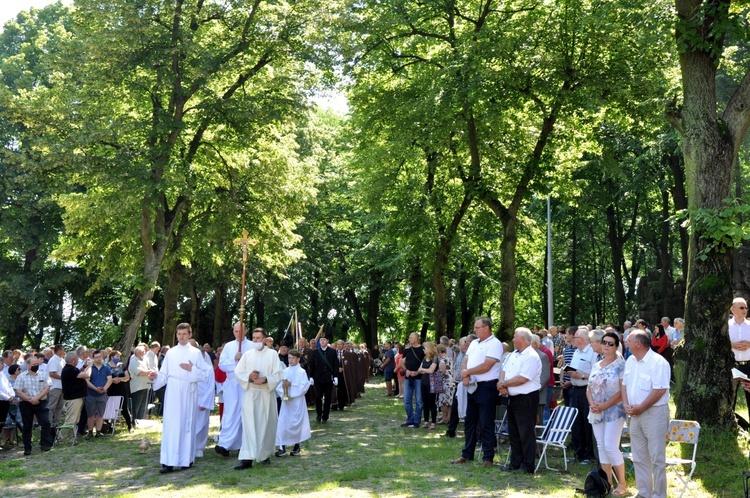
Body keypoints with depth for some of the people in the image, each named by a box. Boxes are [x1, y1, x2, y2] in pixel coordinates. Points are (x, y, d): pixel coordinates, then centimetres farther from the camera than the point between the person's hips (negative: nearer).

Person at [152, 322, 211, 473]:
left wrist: (192, 369, -13)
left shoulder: (196, 352, 5)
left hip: (189, 393, -1)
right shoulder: (170, 352, 10)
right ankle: (169, 462, -7)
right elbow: (164, 374, 7)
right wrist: (156, 376, -13)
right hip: (173, 393, 1)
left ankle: (187, 458, 14)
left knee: (187, 424, 4)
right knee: (171, 425, -5)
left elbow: (204, 374, 3)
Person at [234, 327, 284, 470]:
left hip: (266, 394, -1)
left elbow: (279, 374, -4)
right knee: (249, 425, -6)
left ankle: (265, 454, 24)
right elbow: (238, 372, 4)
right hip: (250, 394, 1)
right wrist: (249, 376, -15)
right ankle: (247, 458, -11)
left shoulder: (272, 354, 1)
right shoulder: (247, 354, 7)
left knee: (266, 425, 7)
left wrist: (265, 379, -19)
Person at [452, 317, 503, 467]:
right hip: (472, 386, 8)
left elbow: (486, 366, -20)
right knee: (469, 421, 13)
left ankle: (488, 457, 7)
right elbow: (466, 361, 11)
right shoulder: (474, 343, 14)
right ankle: (467, 454, 22)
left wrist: (467, 372, -9)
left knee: (486, 424, -2)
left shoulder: (494, 344, -12)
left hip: (487, 387, -8)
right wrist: (465, 376, -10)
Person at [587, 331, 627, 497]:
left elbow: (623, 391, -14)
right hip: (596, 413, 7)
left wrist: (604, 406, -17)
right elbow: (589, 388, 13)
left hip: (614, 412, -6)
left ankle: (622, 483, 3)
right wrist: (592, 404, -6)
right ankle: (607, 483, 16)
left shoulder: (621, 365, -8)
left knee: (611, 447, -10)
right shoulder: (596, 366, 12)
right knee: (602, 447, 8)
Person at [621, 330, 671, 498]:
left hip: (654, 413, -8)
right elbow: (624, 384, 14)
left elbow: (659, 390, -21)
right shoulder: (630, 361, 9)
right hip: (635, 414, 8)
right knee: (639, 457, 13)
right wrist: (626, 405, -3)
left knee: (656, 458, -1)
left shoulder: (658, 362, -16)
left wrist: (640, 407, -18)